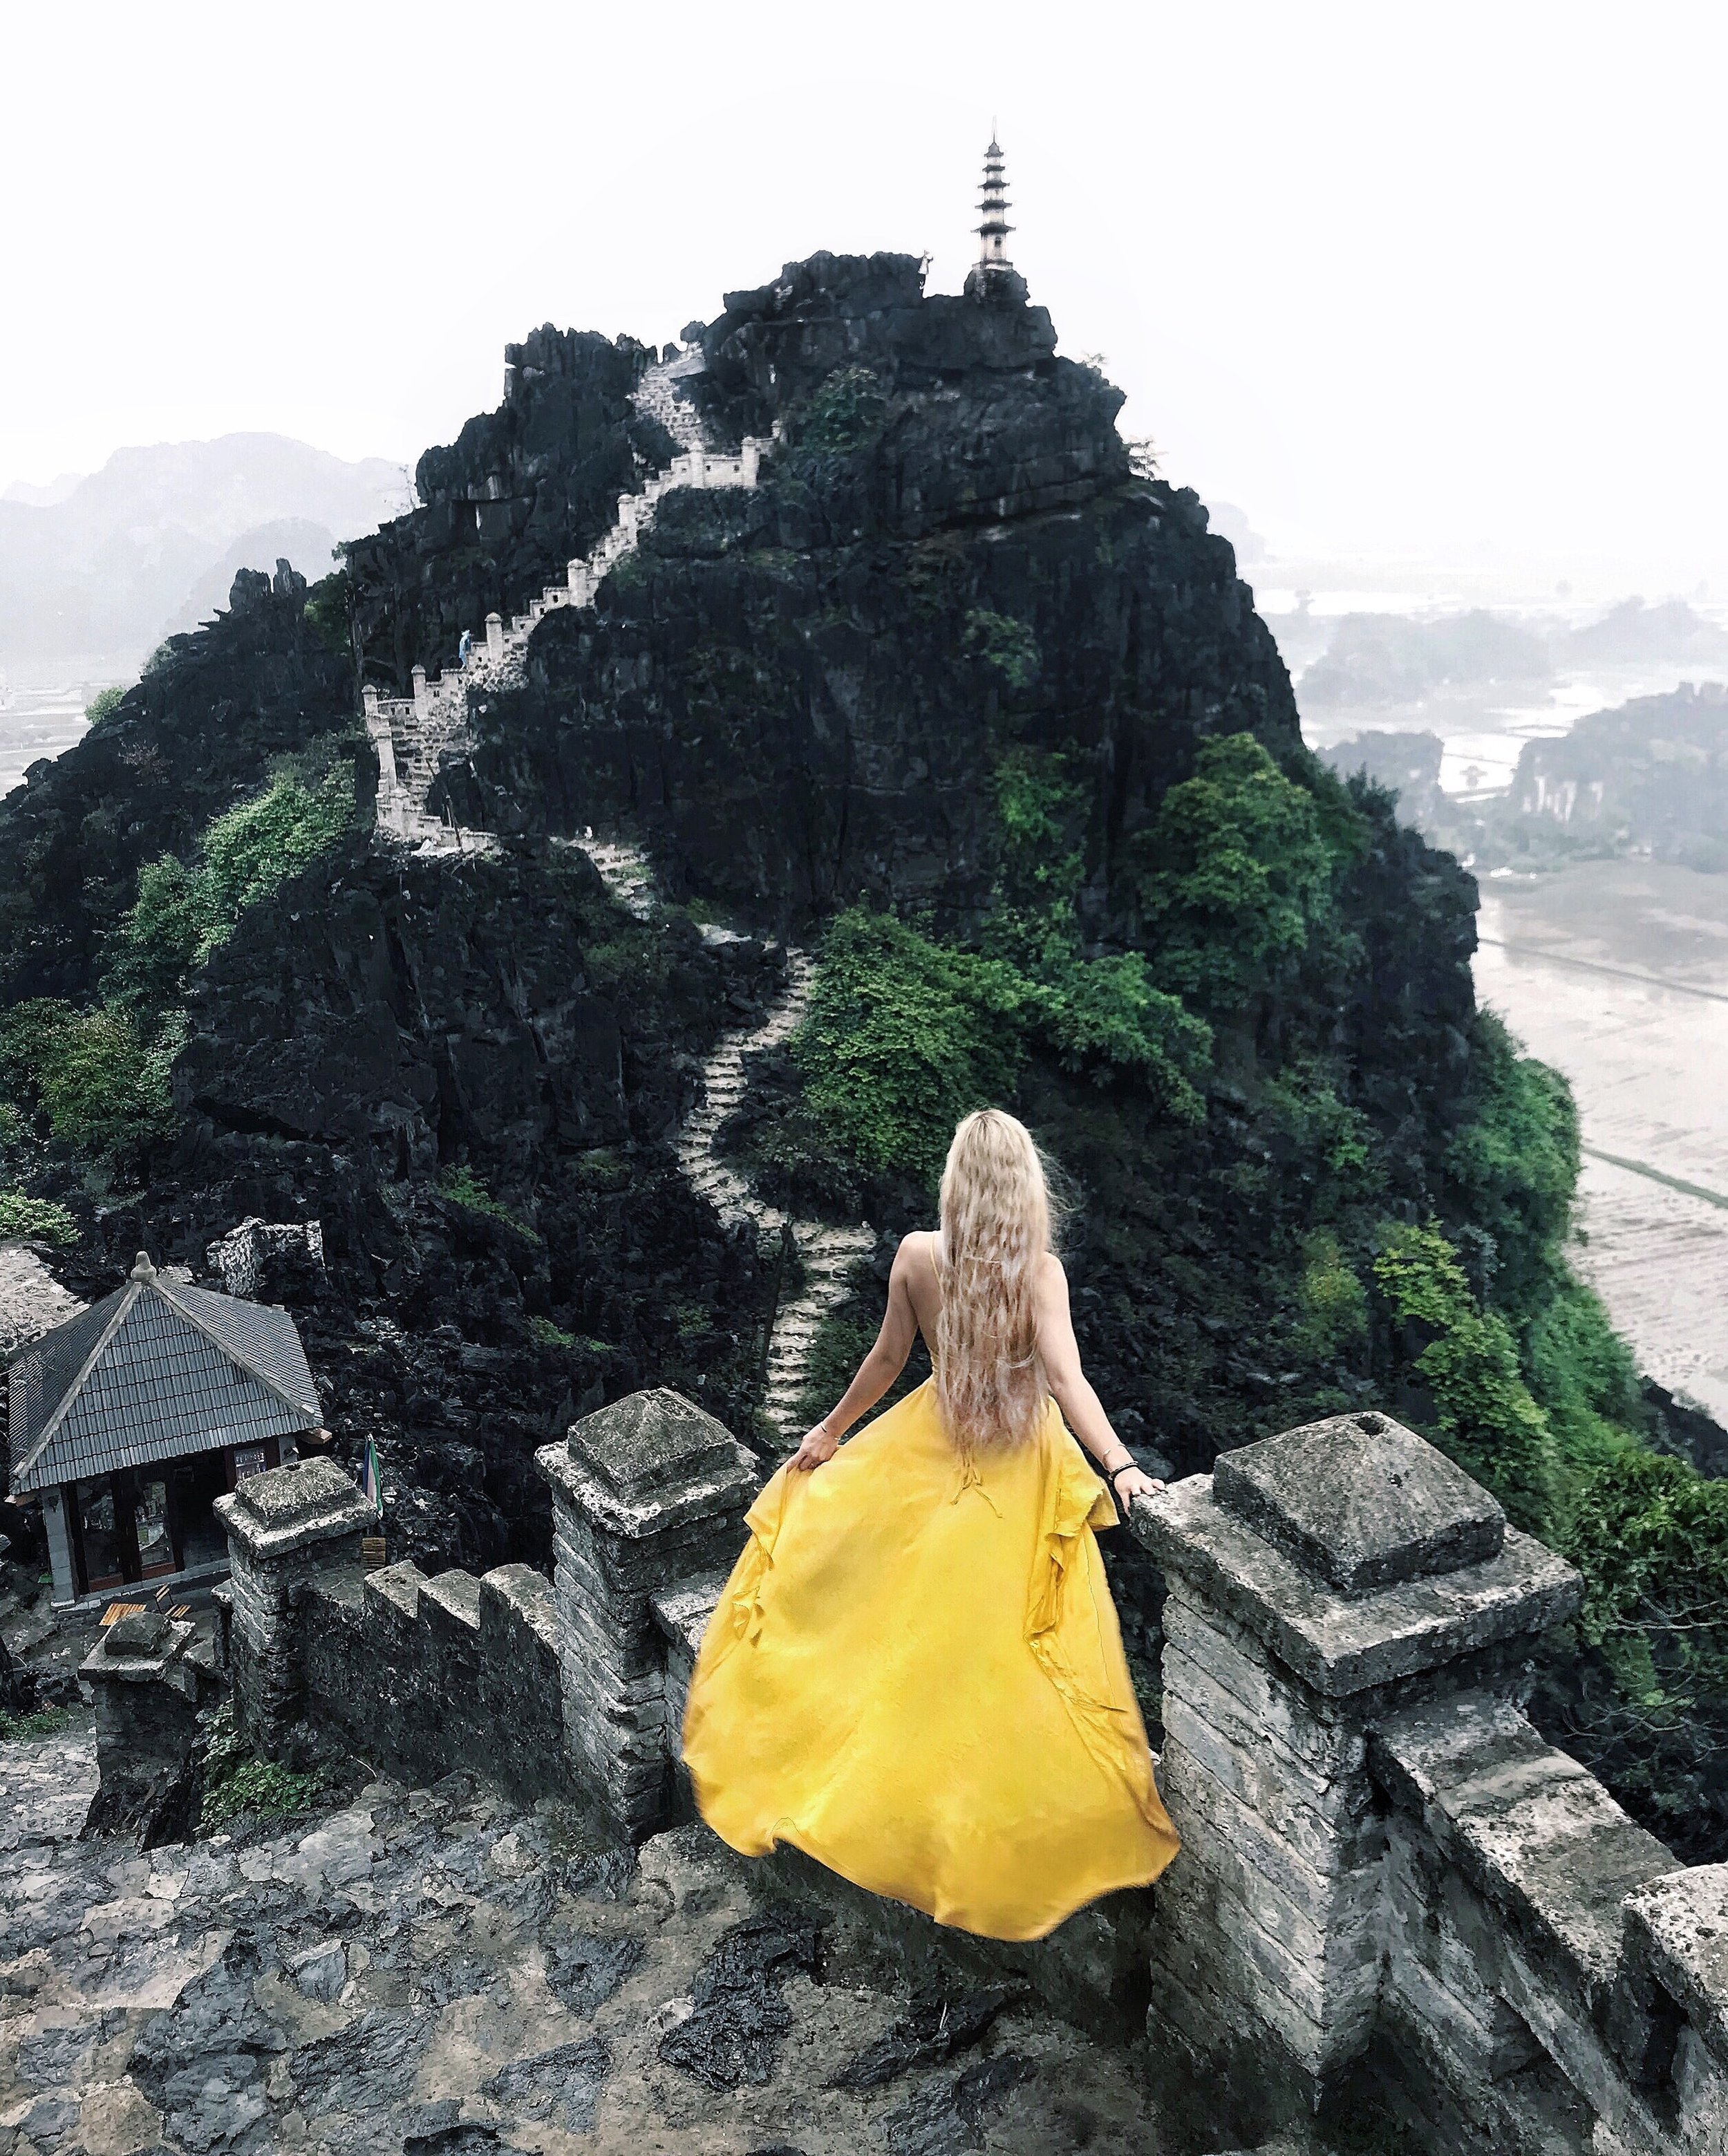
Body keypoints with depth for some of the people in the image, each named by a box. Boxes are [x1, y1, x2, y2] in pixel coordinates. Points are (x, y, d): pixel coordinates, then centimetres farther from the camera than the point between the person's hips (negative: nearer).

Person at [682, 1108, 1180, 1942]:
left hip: (930, 1452, 2)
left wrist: (831, 1433, 12)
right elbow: (1066, 1377, -29)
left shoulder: (916, 1255, -12)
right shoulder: (1040, 1269, -19)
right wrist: (1121, 1464, -31)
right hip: (1020, 1467, -2)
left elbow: (886, 1358, -2)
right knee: (999, 1639, 8)